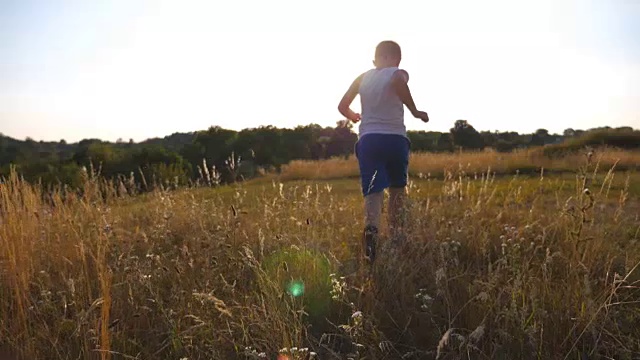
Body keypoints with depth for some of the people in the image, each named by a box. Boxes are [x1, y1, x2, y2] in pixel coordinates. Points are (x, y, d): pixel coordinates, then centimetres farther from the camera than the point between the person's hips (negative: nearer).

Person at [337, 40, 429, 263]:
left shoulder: (363, 77, 15)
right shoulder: (399, 74, 3)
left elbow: (342, 106, 15)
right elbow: (399, 82, -23)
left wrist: (354, 117, 36)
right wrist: (415, 112, -14)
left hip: (368, 139, 2)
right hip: (395, 138, -2)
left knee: (373, 192, -3)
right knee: (397, 189, 18)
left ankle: (371, 227, -33)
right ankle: (396, 238, 21)